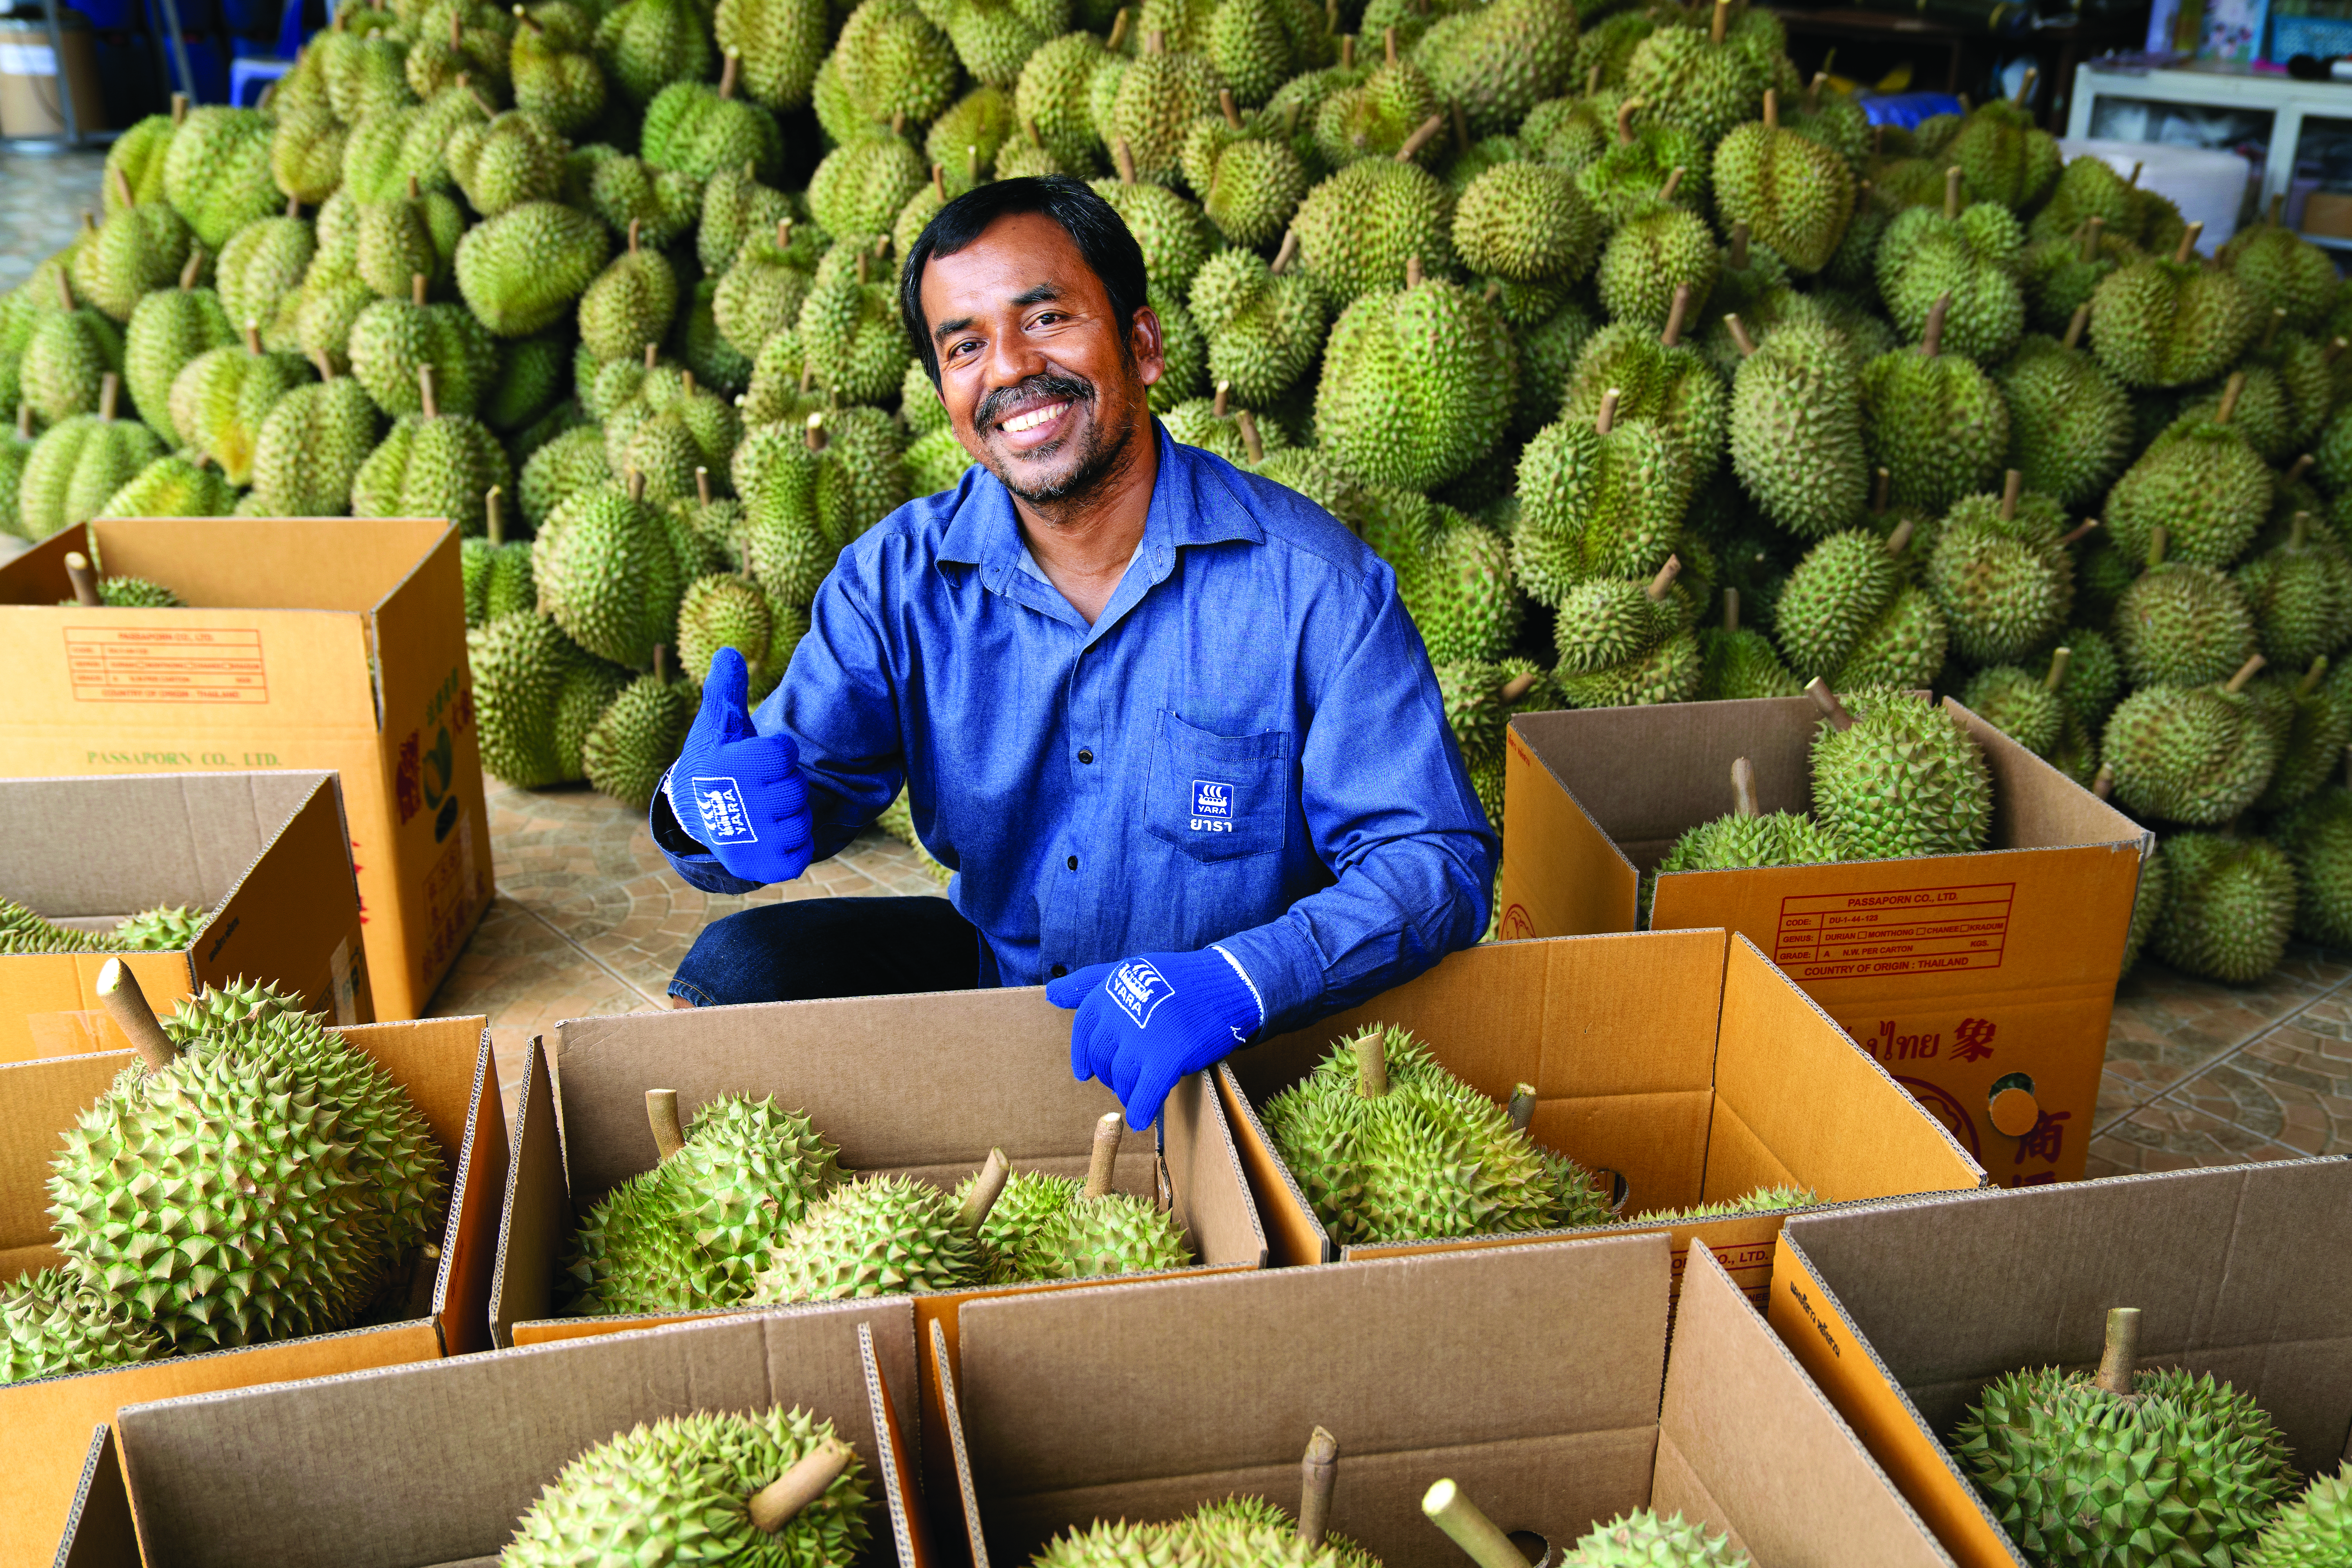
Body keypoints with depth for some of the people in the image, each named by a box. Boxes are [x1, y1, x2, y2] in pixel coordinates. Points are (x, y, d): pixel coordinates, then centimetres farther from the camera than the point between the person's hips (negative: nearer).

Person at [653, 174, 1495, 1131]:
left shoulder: (1311, 582, -17)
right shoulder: (900, 576, -5)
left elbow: (1439, 864, -19)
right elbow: (802, 775, -8)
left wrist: (1236, 982, -37)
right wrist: (708, 807, -34)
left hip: (1230, 1053, -3)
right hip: (990, 972, 4)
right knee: (742, 964, -14)